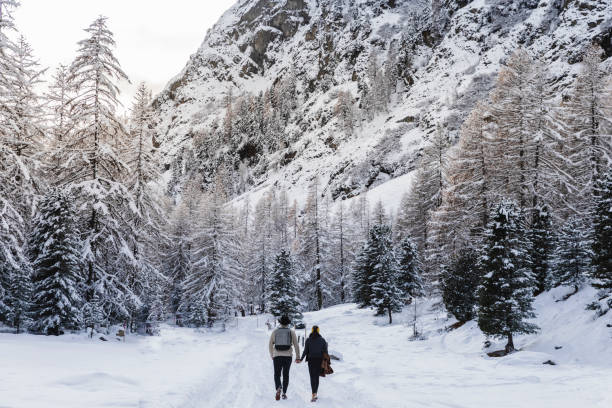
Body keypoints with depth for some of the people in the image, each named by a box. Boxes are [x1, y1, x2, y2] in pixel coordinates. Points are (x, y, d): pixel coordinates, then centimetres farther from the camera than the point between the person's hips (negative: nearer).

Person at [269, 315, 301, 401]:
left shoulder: (275, 332, 4)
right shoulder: (291, 332, 3)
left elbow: (270, 345, 9)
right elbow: (296, 345, -1)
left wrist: (272, 355, 23)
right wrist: (298, 357, 4)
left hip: (277, 355, 0)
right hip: (288, 356, 0)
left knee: (277, 374, 6)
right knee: (286, 374, 13)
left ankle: (278, 388, -22)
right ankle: (284, 393, 9)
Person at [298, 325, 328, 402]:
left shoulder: (308, 340, -3)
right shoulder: (322, 340, -1)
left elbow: (305, 351, -5)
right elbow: (325, 351, -2)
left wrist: (301, 359, 8)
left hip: (311, 360, -1)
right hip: (320, 360, 1)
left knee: (312, 377, 0)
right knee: (317, 376, 15)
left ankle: (314, 394, -15)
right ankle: (315, 392, 19)